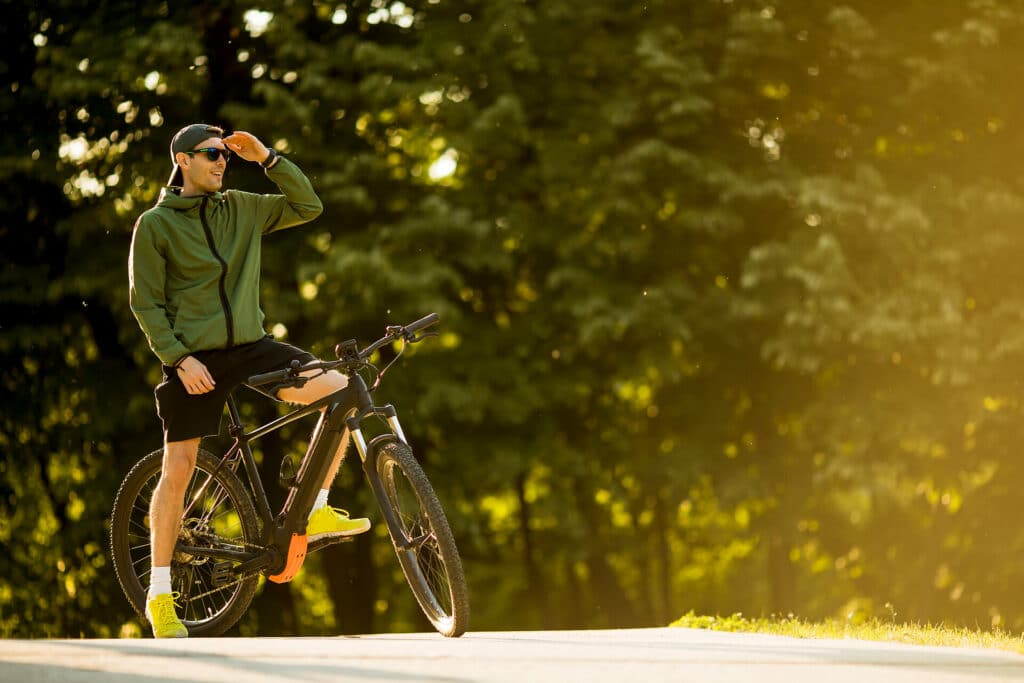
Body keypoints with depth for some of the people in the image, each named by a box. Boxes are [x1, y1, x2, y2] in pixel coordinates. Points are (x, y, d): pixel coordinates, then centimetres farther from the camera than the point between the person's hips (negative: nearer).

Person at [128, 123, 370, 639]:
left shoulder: (240, 209, 8)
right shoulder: (155, 225, -3)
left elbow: (308, 206, 7)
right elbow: (146, 304, -5)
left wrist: (267, 158, -3)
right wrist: (180, 359, -14)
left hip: (250, 346, 4)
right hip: (193, 359, -4)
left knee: (342, 392, -15)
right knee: (178, 470, -3)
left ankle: (315, 512, -4)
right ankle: (160, 593, 9)